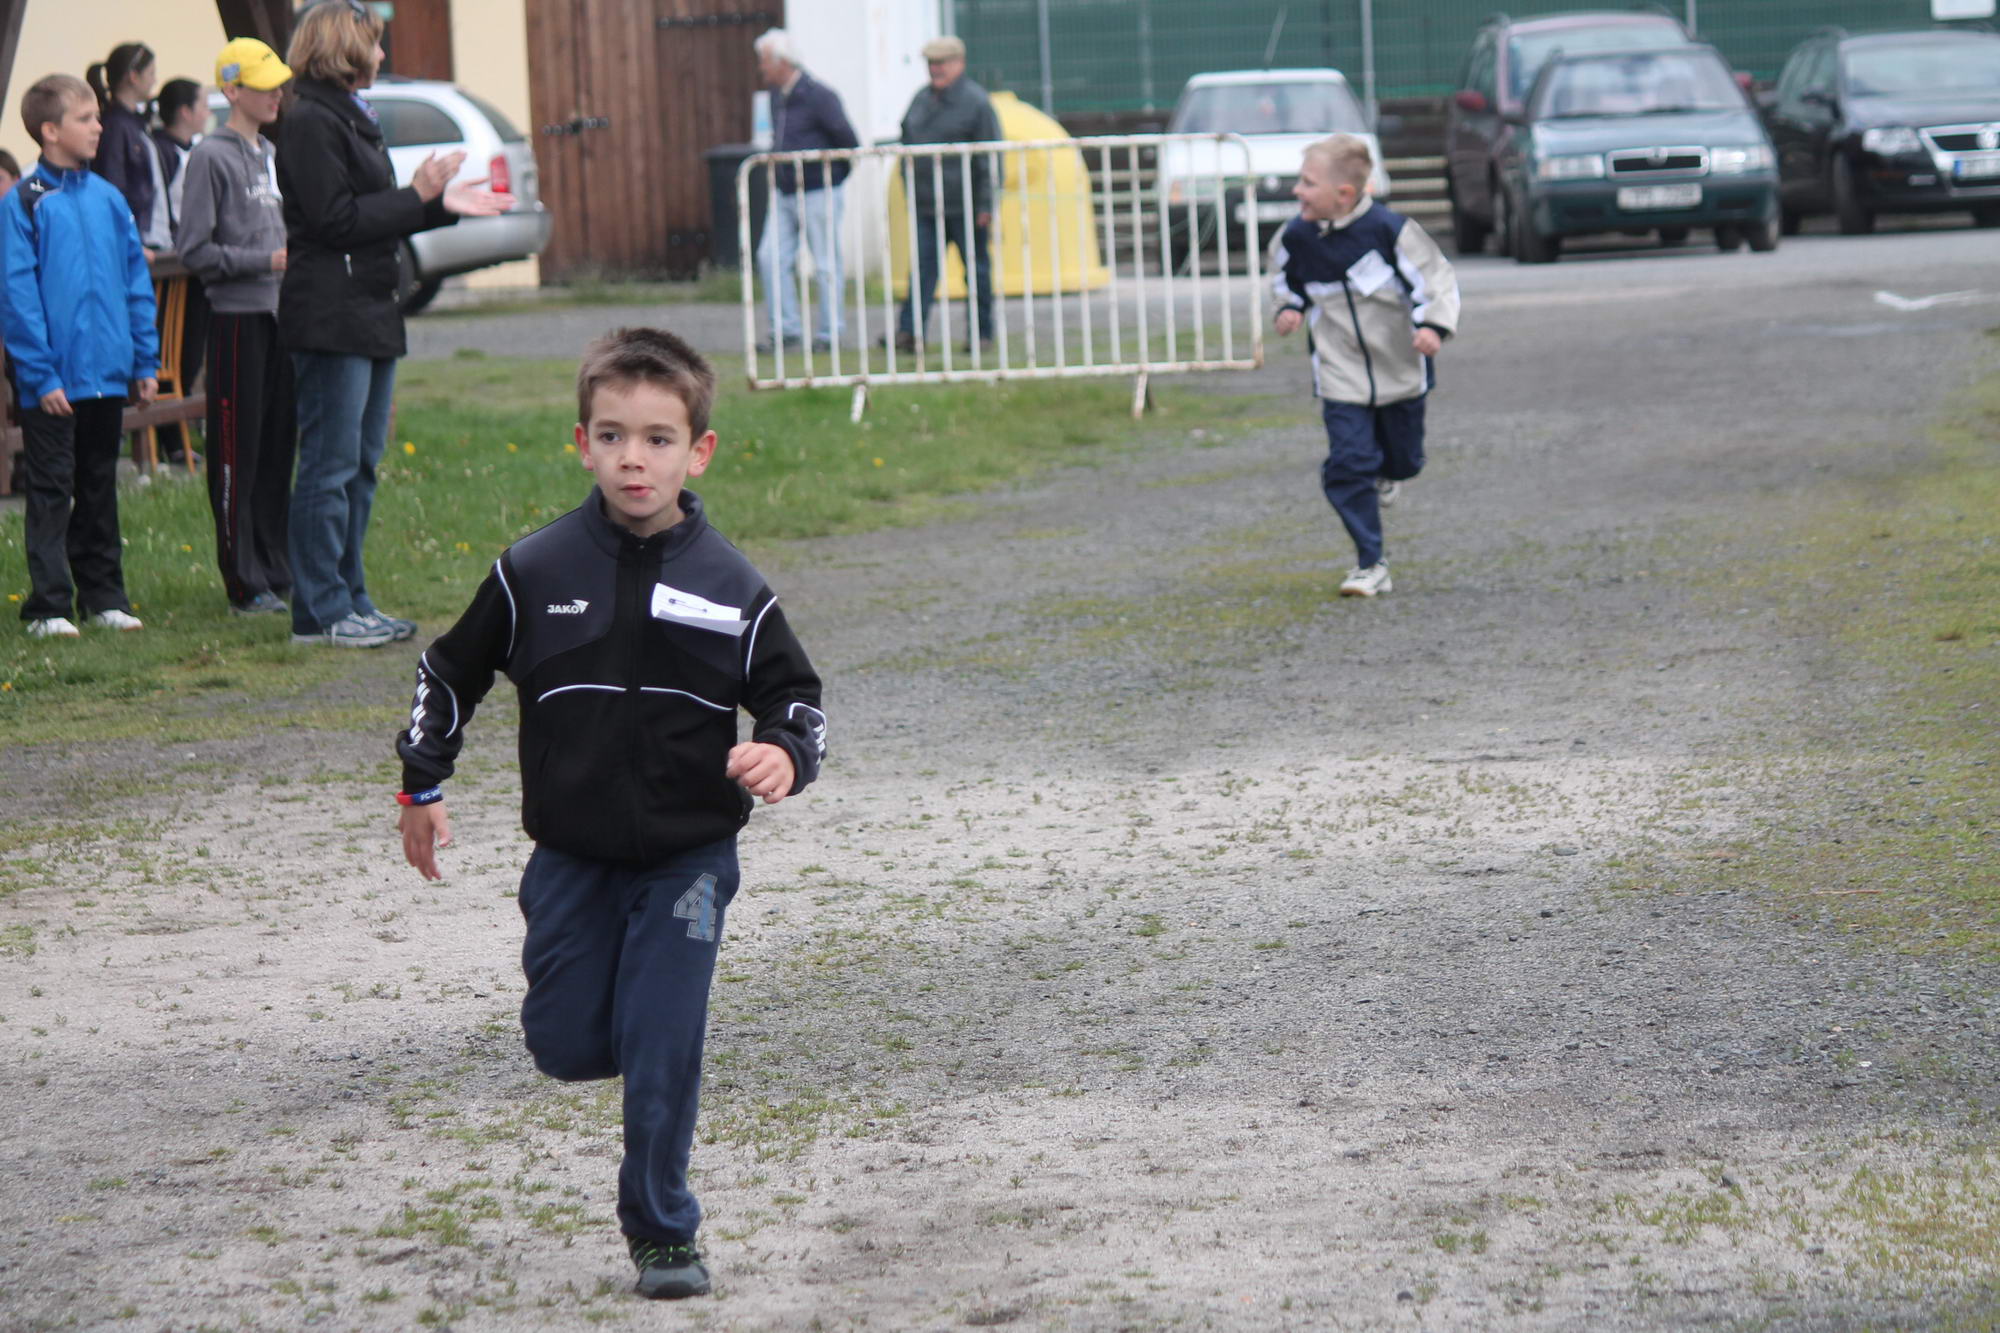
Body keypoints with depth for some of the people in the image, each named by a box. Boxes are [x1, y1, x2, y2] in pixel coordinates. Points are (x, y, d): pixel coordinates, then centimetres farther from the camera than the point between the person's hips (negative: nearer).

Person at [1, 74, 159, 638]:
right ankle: (49, 606, 2)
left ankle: (104, 595, 21)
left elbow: (137, 282, 12)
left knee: (100, 487, 14)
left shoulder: (108, 199, 8)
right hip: (54, 381, -5)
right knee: (51, 491, -1)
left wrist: (145, 361, 8)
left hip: (108, 375, 5)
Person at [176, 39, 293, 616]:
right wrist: (267, 260, -16)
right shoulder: (211, 158, -9)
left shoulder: (268, 153, 15)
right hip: (237, 318, -8)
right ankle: (246, 584, 1)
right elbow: (194, 250, -13)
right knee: (239, 455, -3)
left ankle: (278, 572, 17)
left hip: (280, 318, 8)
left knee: (279, 449, 10)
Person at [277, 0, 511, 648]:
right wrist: (419, 198, -12)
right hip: (330, 319, -10)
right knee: (331, 464, -8)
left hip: (369, 313, 10)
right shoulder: (310, 122, -12)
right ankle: (320, 612, -6)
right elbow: (336, 219, -18)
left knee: (361, 462, 12)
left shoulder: (352, 118, 19)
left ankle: (349, 600, 17)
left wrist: (444, 204, 15)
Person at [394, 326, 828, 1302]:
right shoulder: (534, 573, -5)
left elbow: (795, 696, 3)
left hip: (687, 861, -1)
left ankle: (662, 1231, 12)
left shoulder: (730, 589, -6)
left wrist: (784, 756, -19)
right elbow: (450, 673, 9)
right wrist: (422, 789, 12)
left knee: (662, 1048, -4)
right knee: (566, 1047, 4)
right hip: (570, 859, 1)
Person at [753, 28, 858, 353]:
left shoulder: (818, 96, -14)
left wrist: (832, 176, -1)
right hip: (783, 193, 8)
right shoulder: (776, 95, 10)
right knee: (771, 256, 0)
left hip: (817, 192, -8)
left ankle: (828, 333, 6)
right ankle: (785, 329, 5)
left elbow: (848, 142, -11)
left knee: (825, 265, 0)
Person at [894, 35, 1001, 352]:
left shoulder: (975, 102, -7)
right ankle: (910, 329, -8)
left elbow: (989, 157, -9)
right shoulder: (921, 100, 11)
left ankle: (981, 332, 12)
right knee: (923, 264, -3)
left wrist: (986, 204, -12)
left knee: (976, 265, 4)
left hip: (964, 206, -5)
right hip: (926, 204, 5)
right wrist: (910, 188, 14)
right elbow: (907, 143, 20)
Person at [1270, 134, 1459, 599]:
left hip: (1400, 369, -1)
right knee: (1348, 465, -9)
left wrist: (1433, 325, -26)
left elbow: (1436, 277, -12)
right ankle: (1370, 564, -1)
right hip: (1341, 378, 2)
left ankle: (1384, 472, 54)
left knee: (1403, 459, 14)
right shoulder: (1297, 237, -6)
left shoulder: (1389, 230, -19)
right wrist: (1291, 308, 0)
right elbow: (1286, 277, 18)